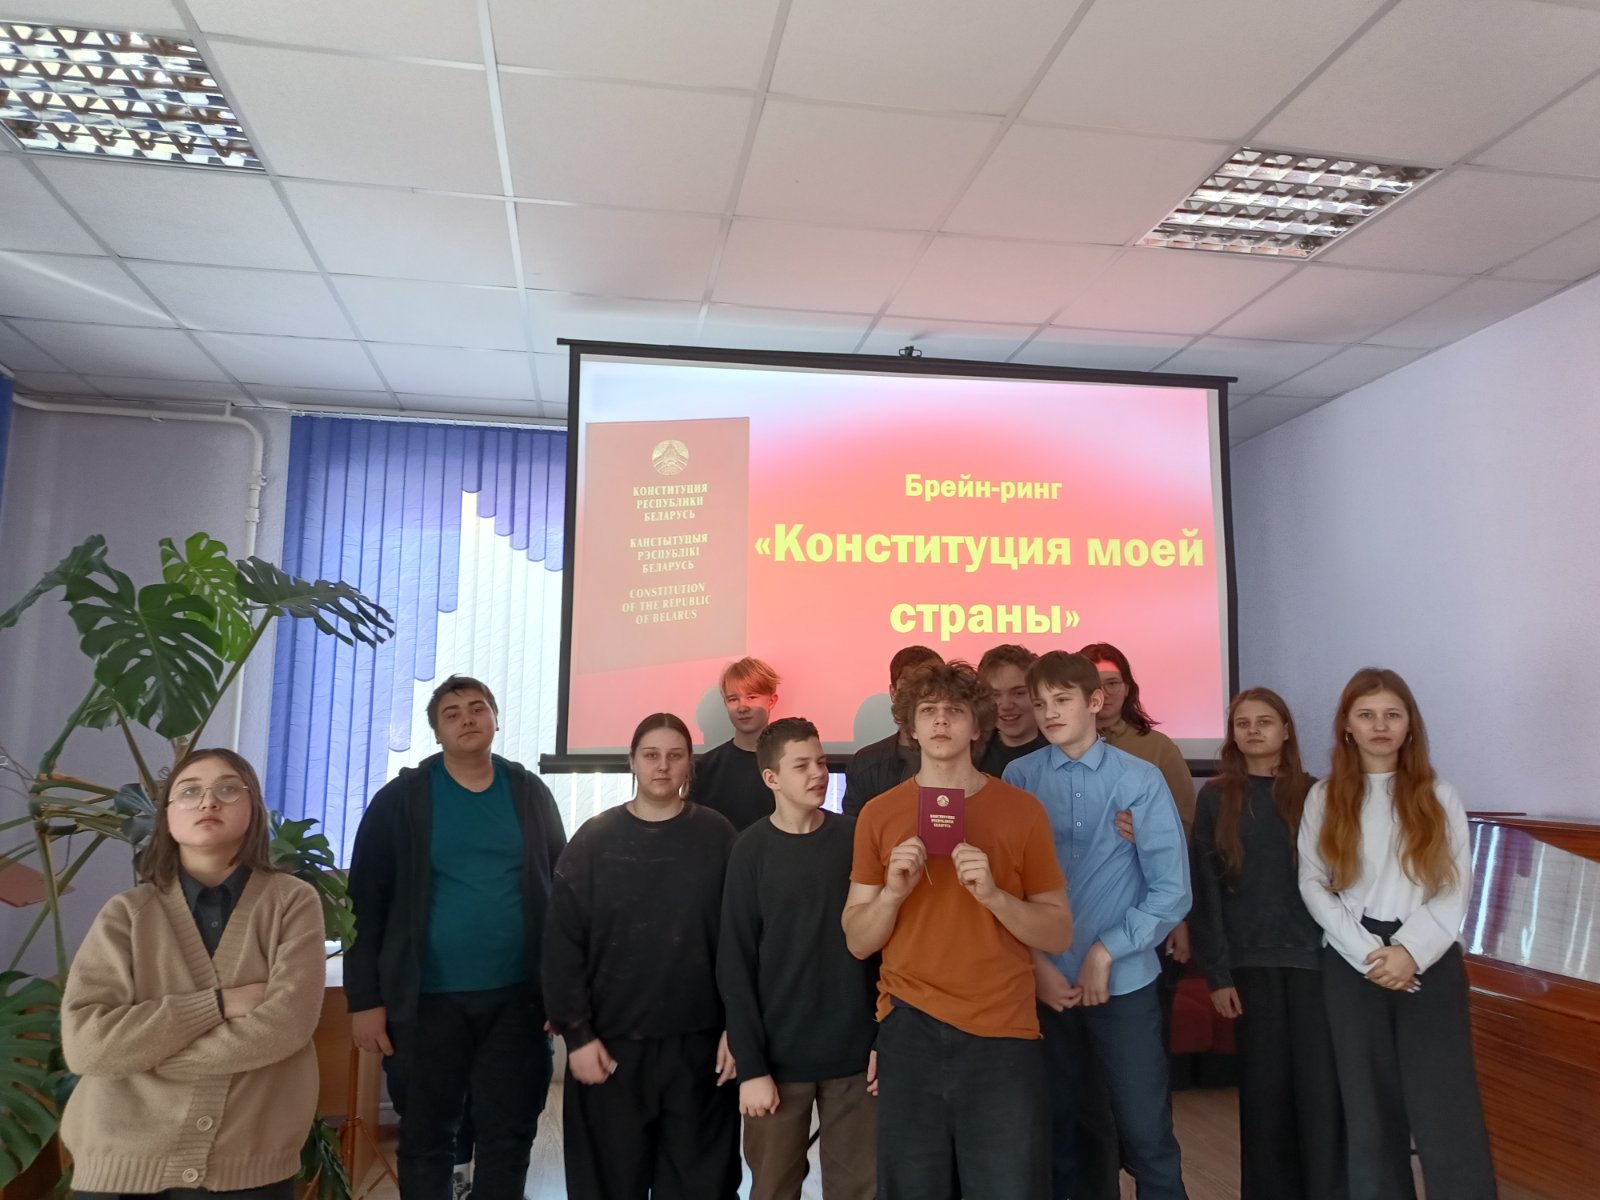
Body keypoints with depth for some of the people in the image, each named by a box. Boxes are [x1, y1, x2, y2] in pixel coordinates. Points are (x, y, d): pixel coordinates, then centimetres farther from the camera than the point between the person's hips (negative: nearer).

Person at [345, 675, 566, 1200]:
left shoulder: (531, 794, 4)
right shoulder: (401, 799, -2)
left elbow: (560, 891, 7)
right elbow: (366, 902, -2)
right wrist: (365, 999, -5)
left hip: (516, 997, 2)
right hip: (427, 999, -1)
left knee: (509, 1135, 10)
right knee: (426, 1138, 11)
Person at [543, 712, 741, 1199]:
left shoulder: (717, 837, 0)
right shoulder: (595, 839, 0)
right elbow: (563, 941, -2)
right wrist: (576, 1033, -7)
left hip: (698, 1042, 0)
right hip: (611, 1042, 0)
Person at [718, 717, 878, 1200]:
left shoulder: (856, 839, -1)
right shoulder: (752, 850, -6)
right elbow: (735, 965, -6)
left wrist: (886, 1038, -3)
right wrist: (751, 1064, -9)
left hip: (855, 1052, 1)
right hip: (779, 1056, -1)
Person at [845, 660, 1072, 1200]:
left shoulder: (1021, 810, 0)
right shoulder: (879, 814, 3)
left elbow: (1059, 934, 0)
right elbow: (857, 942, 3)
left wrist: (994, 894, -16)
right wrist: (893, 891, -15)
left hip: (1003, 1036, -1)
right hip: (909, 1034, 1)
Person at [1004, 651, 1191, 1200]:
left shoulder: (1141, 780, -8)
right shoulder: (1017, 779, -5)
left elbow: (1171, 890, -7)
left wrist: (1105, 952, -9)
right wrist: (1035, 963, -6)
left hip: (1122, 981, -1)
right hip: (1044, 983, 2)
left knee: (1147, 1136, 5)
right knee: (1057, 1131, 17)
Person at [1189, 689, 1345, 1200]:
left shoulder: (1313, 794, 4)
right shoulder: (1215, 798, 2)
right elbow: (1205, 890, 0)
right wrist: (1216, 972, -5)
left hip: (1313, 956, 1)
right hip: (1250, 961, 0)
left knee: (1320, 1086, 1)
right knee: (1264, 1086, 6)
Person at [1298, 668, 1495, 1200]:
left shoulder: (1438, 796, 6)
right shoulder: (1324, 797, 6)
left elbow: (1456, 887, 0)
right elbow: (1313, 884, 0)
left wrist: (1410, 950, -14)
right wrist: (1368, 953, -10)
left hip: (1430, 961, -1)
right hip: (1351, 964, 1)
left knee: (1445, 1110, -5)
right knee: (1371, 1105, 8)